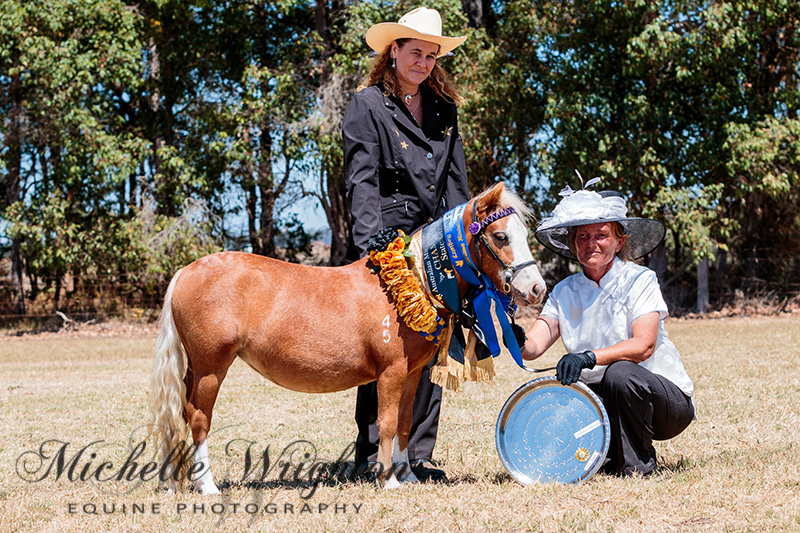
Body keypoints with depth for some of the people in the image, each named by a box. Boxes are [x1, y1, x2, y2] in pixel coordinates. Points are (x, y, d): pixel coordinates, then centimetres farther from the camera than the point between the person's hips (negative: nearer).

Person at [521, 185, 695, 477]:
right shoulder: (565, 292, 3)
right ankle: (611, 456, 4)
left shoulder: (639, 280, -10)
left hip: (669, 400, -4)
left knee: (620, 371, -34)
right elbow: (533, 346, -9)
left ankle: (638, 463, -12)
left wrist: (589, 357, -38)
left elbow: (644, 346, -25)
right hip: (601, 398, 4)